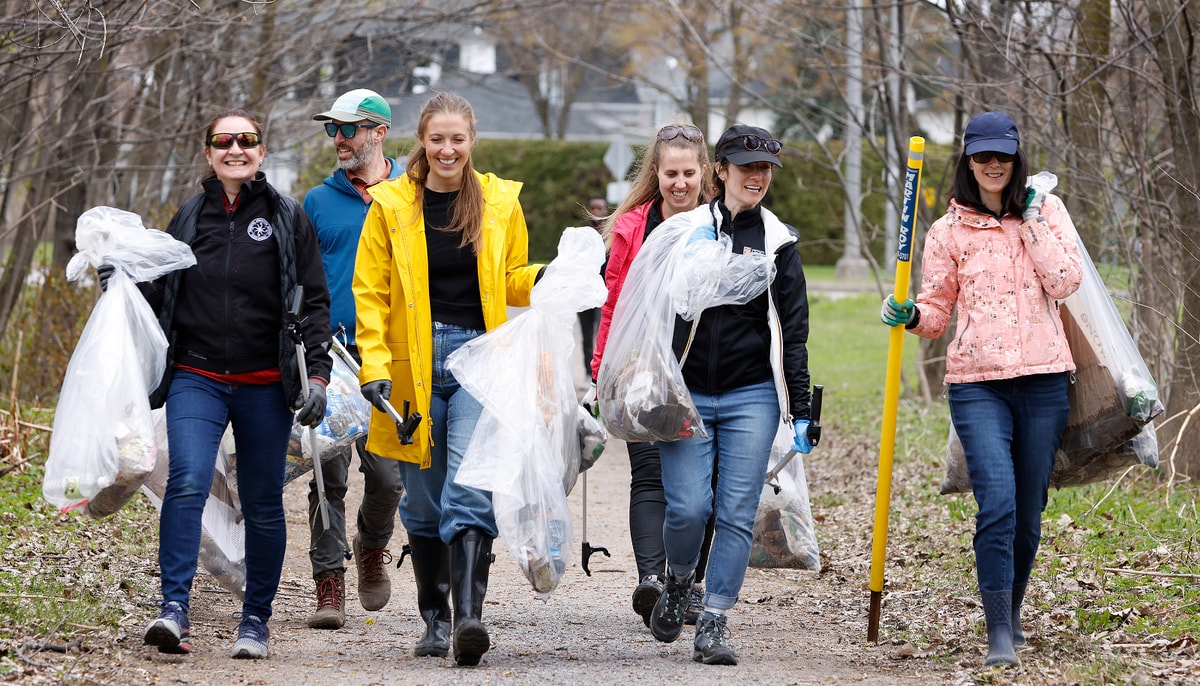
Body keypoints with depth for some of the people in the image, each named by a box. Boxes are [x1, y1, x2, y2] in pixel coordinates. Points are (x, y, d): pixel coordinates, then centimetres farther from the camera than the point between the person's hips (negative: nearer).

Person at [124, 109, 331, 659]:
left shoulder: (287, 219, 3)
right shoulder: (189, 219, 10)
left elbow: (314, 302, 2)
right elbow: (157, 294, 19)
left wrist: (316, 374, -7)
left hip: (265, 385, -1)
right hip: (197, 379, 1)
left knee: (262, 504, 6)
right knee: (187, 483, -20)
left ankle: (256, 619, 19)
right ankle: (174, 609, -24)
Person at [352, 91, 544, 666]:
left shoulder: (499, 203, 8)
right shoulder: (392, 206, 4)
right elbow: (371, 291, 3)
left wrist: (543, 279, -2)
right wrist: (374, 364, -7)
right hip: (415, 360, 1)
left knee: (470, 486, -16)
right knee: (424, 498, 7)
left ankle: (469, 617, -24)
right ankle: (435, 620, 18)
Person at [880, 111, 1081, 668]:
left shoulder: (1045, 210, 9)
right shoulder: (948, 231, 7)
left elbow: (1066, 282, -4)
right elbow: (937, 309, 11)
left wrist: (1030, 222, -5)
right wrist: (910, 315, -10)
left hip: (1043, 378, 1)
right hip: (977, 384, -1)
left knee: (1028, 513, 8)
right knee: (997, 503, -17)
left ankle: (1011, 613, 30)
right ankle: (999, 635, -17)